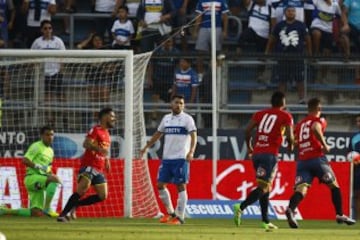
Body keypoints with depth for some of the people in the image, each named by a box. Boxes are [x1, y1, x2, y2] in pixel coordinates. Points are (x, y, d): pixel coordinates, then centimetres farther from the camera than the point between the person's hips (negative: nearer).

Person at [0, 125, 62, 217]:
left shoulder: (50, 151, 20)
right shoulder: (36, 146, -4)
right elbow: (25, 160, -15)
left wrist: (50, 173, 9)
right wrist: (38, 166, -22)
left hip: (39, 184, 8)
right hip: (32, 178, -8)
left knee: (37, 213, 0)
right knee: (55, 179, -32)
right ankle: (47, 208, -29)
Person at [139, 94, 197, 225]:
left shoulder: (187, 119, -4)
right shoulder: (166, 118, 14)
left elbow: (193, 136, -14)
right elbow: (158, 134, 25)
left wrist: (191, 152, -29)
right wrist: (146, 147, 25)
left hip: (181, 158, -6)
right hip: (166, 158, 6)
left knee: (181, 186, -4)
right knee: (160, 184, 5)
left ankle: (180, 217, -1)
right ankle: (171, 213, 17)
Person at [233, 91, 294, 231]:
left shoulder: (260, 114, 15)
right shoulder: (285, 116, 3)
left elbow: (247, 130, 5)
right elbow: (289, 135, -8)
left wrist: (249, 147, 18)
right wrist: (291, 145, 14)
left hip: (256, 153, 6)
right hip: (270, 154, -6)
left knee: (266, 187, 16)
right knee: (263, 187, -11)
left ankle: (265, 221, 16)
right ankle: (241, 207, -34)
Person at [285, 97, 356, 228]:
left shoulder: (299, 124, 20)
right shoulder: (319, 120, 3)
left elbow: (295, 143, 19)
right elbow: (315, 128, -20)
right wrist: (324, 145, -12)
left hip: (301, 161, 4)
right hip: (317, 158, -4)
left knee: (301, 189, -11)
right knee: (334, 185, 14)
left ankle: (291, 209, -39)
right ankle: (340, 215, 14)